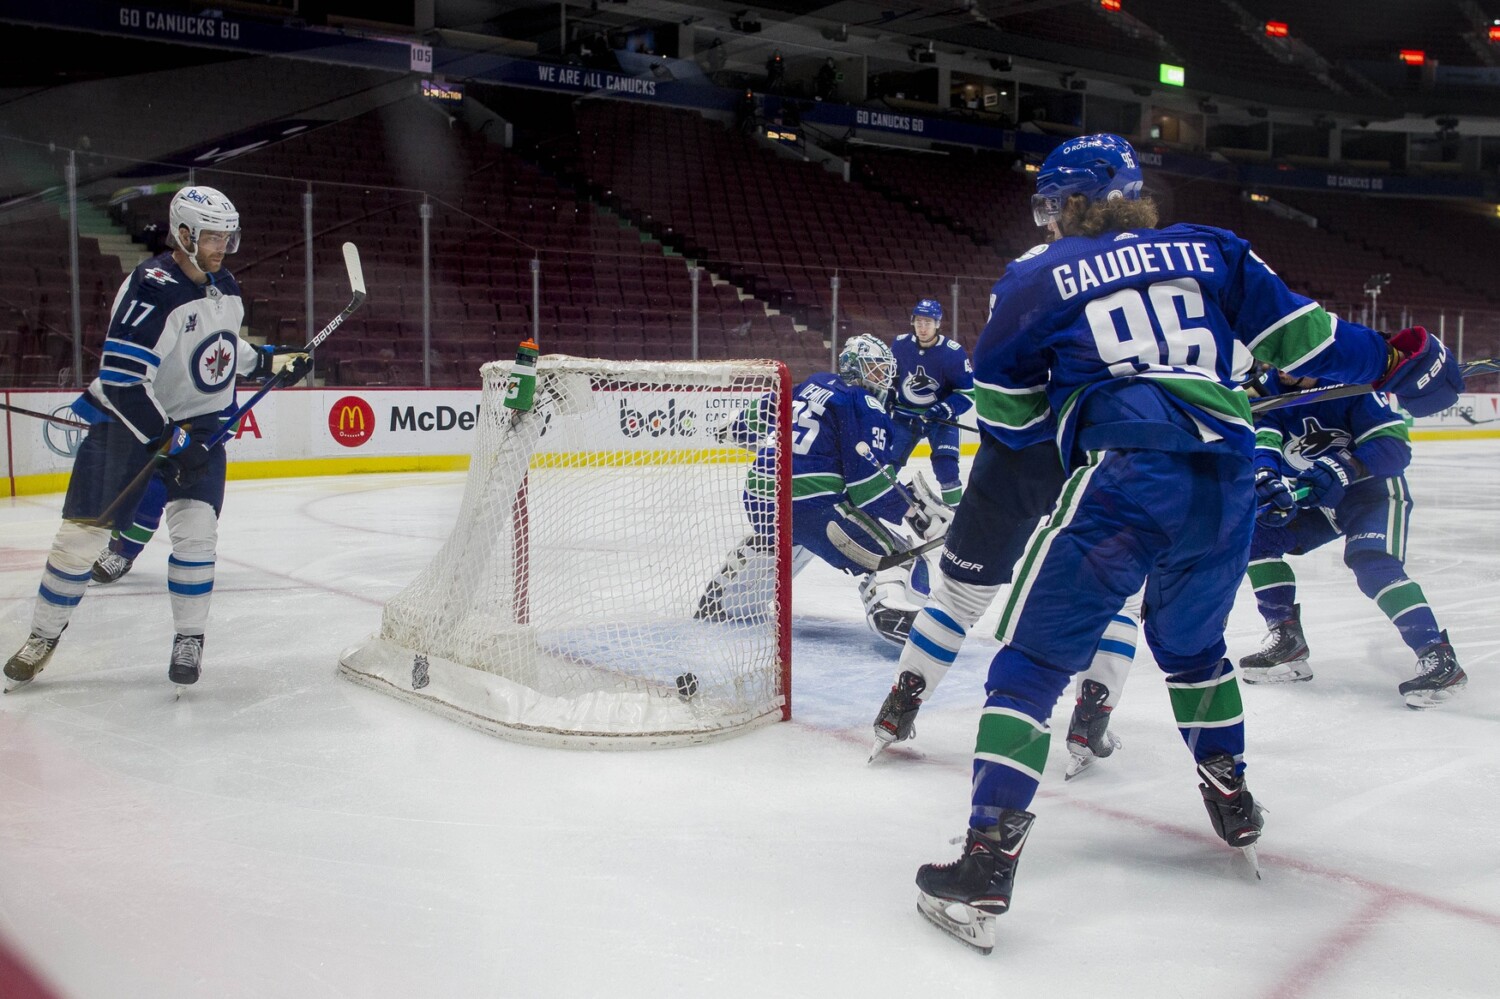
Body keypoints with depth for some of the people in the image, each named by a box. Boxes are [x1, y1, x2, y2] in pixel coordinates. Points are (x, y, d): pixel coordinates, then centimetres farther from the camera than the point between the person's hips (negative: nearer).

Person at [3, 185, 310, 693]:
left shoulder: (225, 287, 0)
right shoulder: (151, 289, -24)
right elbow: (121, 381, -28)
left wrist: (271, 363, 14)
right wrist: (172, 441, -28)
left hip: (199, 422, 5)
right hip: (128, 418, -5)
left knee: (196, 530, -9)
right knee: (83, 531, 0)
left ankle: (189, 638, 5)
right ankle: (43, 636, 18)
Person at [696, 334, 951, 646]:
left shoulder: (814, 384, 18)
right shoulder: (863, 405, -5)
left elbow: (767, 414, 31)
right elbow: (867, 475, -15)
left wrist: (737, 428, 49)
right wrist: (914, 508, -12)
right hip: (810, 501, -9)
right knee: (890, 551, -10)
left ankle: (718, 601, 52)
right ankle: (893, 610, -38)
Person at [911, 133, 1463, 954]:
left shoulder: (1039, 276, 10)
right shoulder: (1210, 249, 17)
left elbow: (1004, 409, 12)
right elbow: (1296, 334, 15)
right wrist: (1396, 360, 28)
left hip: (1121, 480, -5)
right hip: (1228, 484, 5)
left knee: (1032, 659, -1)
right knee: (1191, 644, 29)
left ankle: (989, 857, -10)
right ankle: (1232, 801, 40)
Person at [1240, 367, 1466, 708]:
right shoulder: (1271, 386, -8)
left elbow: (1395, 446, -29)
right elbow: (1262, 440, -18)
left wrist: (1343, 467, -44)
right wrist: (1267, 478, -40)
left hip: (1374, 490, -7)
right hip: (1315, 496, 7)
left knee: (1372, 565, -28)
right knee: (1255, 533, -5)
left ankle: (1438, 656, -25)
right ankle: (1288, 640, 1)